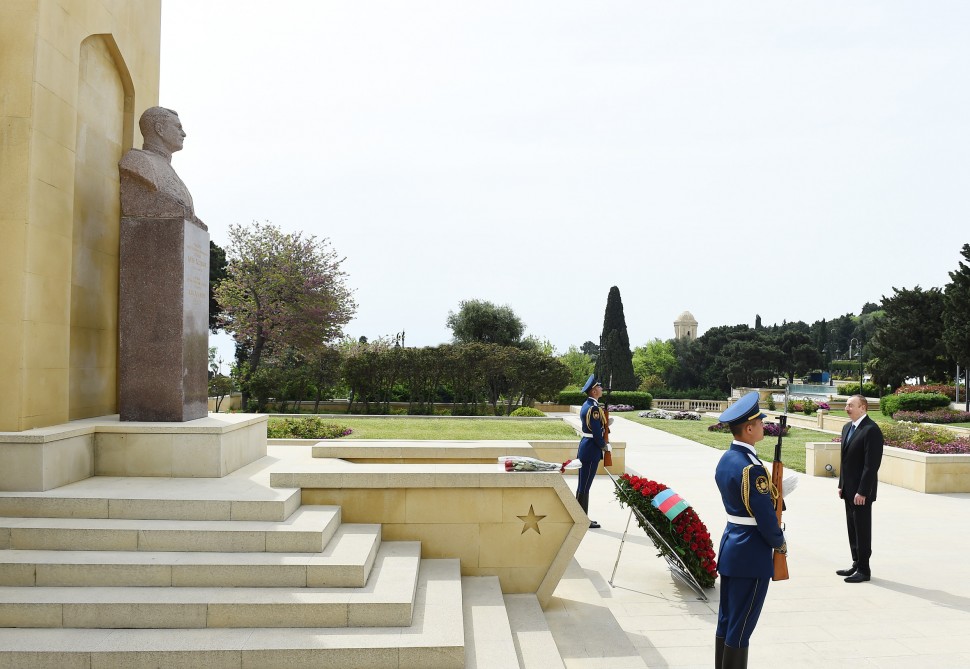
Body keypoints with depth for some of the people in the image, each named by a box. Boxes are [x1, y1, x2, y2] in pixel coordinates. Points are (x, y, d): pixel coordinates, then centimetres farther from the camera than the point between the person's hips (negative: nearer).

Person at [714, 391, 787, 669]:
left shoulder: (726, 459, 6)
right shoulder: (751, 467, -23)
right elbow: (765, 515, -18)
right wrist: (780, 543, -2)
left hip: (730, 545, 9)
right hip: (751, 553, -9)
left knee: (726, 621, 17)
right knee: (740, 628, 2)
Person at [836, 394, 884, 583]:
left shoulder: (871, 430, -16)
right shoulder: (847, 428, 12)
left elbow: (872, 464, -19)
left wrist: (862, 491, -20)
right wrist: (841, 484, 15)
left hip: (861, 491, -8)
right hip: (849, 489, 9)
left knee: (862, 530, 0)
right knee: (852, 529, 15)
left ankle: (864, 570, 10)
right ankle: (857, 564, 26)